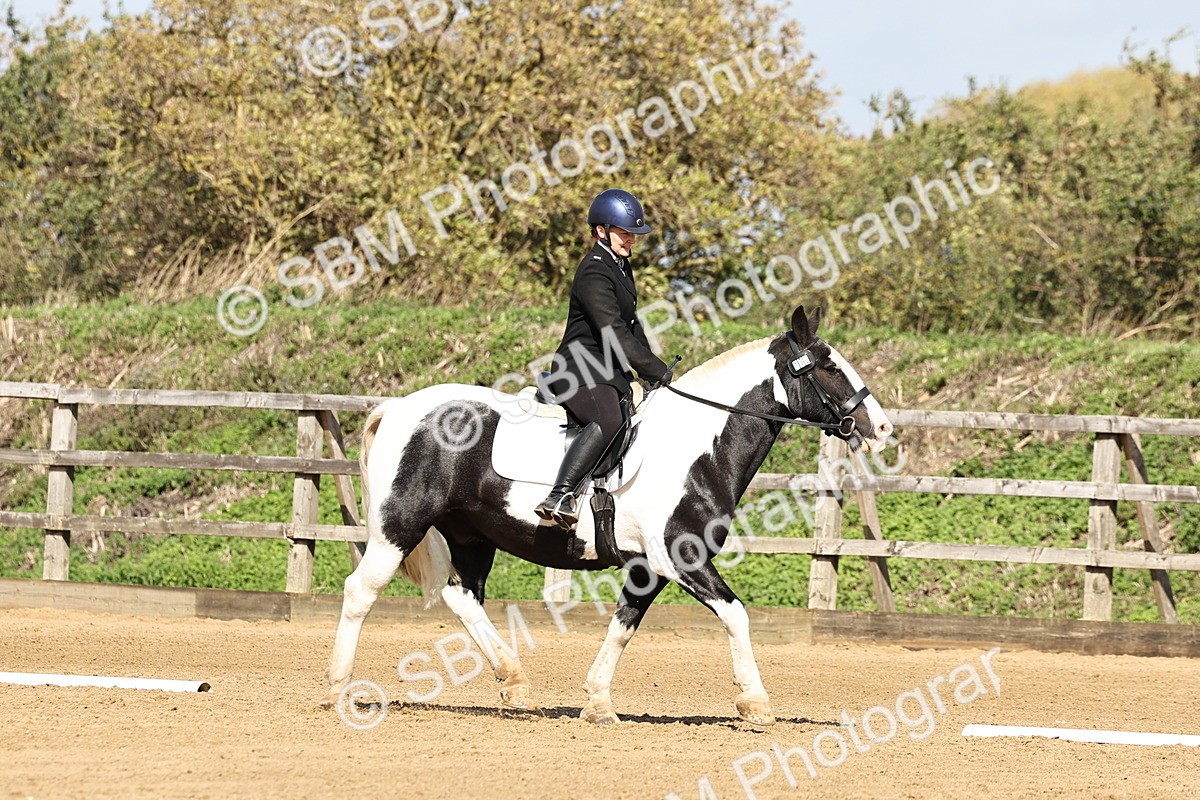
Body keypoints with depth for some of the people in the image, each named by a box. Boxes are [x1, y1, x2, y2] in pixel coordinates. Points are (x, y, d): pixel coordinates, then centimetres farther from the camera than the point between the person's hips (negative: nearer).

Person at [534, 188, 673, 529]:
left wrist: (653, 368, 13)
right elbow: (614, 333, -20)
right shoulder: (594, 273, -14)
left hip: (610, 373, 11)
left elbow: (631, 326, 25)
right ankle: (558, 497, -46)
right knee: (608, 420, -37)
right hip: (581, 372, -11)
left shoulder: (619, 267, 19)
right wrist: (656, 371, -17)